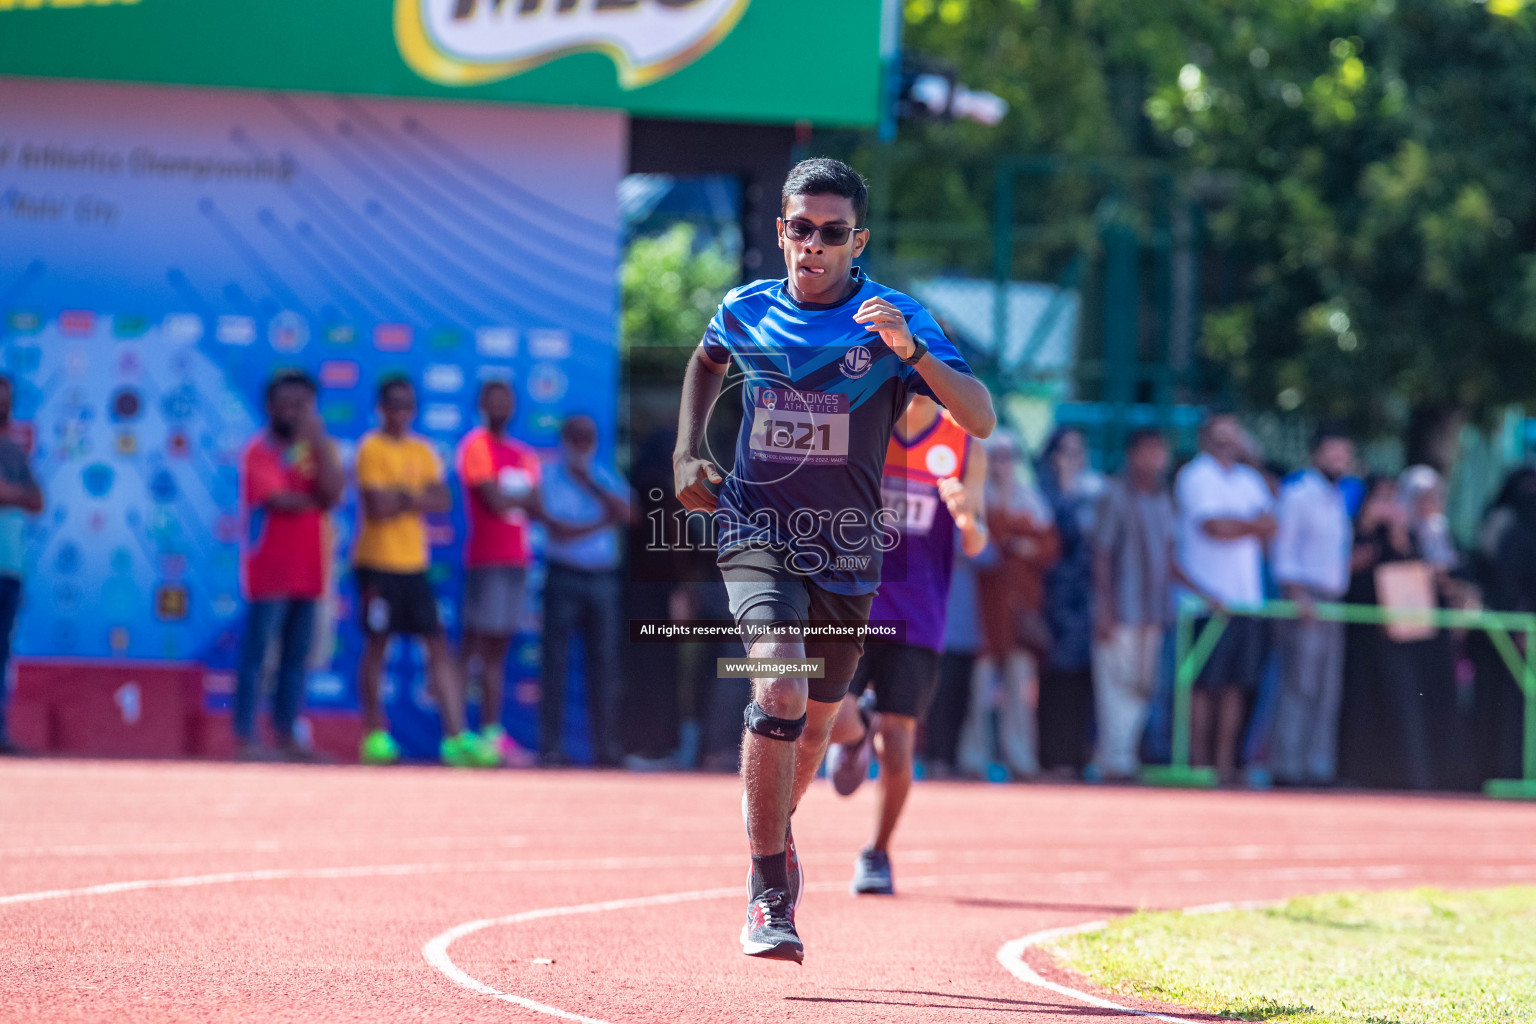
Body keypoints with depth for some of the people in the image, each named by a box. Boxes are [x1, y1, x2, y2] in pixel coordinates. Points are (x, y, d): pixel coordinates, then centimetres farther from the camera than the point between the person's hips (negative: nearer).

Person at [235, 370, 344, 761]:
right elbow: (279, 500, -16)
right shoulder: (259, 451, -3)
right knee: (256, 654, -5)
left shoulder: (317, 448, 13)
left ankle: (285, 736, 11)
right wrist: (316, 501, -1)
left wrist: (317, 438, -11)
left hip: (309, 572, 6)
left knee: (297, 656, 7)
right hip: (269, 572, -6)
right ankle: (245, 736, -4)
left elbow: (333, 490, -5)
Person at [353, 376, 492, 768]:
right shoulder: (372, 449, -6)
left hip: (414, 563, 6)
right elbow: (377, 506, -16)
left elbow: (443, 500, 1)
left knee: (438, 645, -1)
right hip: (378, 562, -6)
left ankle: (455, 736, -5)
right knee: (377, 645, 0)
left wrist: (402, 498, -12)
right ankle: (374, 734, 10)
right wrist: (419, 498, -3)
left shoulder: (423, 452, 13)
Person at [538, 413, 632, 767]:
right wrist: (602, 524, -6)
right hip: (564, 577, -3)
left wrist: (590, 484, -8)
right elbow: (558, 530, -9)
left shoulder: (607, 478, 14)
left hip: (603, 578, 3)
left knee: (604, 661, 0)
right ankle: (551, 746, -6)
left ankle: (605, 746, 2)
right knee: (556, 662, -6)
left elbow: (627, 515, -3)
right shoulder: (549, 477, 2)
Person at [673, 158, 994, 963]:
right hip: (758, 534, -1)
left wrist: (908, 351, -32)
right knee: (777, 691, -24)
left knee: (815, 723, 16)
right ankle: (769, 896, -19)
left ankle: (774, 834, 49)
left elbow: (981, 421, -18)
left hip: (846, 552, 1)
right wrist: (687, 454, 11)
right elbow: (707, 362, 25)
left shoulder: (894, 319, -8)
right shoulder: (746, 311, -1)